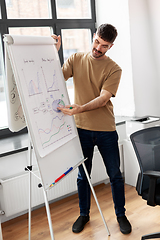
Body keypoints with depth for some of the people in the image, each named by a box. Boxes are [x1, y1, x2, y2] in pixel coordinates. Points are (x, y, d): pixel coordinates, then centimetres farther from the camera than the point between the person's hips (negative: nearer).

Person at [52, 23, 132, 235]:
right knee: (83, 175, 13)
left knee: (115, 175, 10)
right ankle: (84, 214, 33)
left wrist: (81, 108, -33)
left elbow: (103, 98, -16)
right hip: (81, 128, 2)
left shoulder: (113, 69, -5)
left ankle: (121, 215, 30)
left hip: (106, 130, -1)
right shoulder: (76, 59, 3)